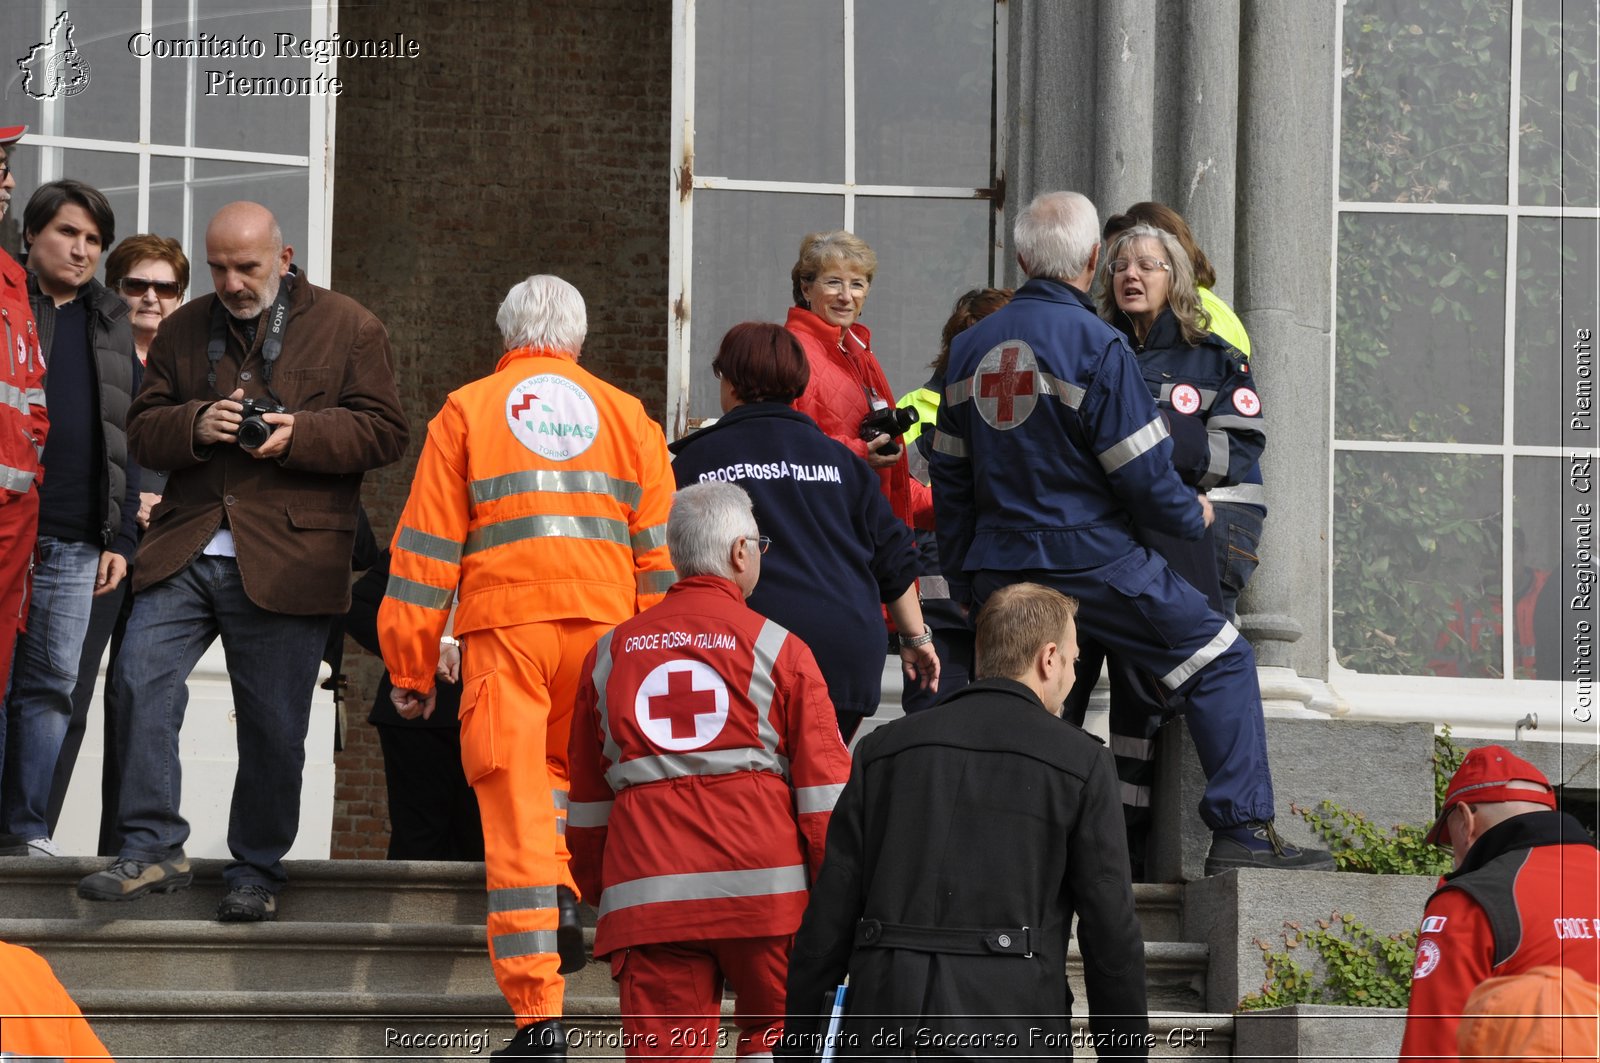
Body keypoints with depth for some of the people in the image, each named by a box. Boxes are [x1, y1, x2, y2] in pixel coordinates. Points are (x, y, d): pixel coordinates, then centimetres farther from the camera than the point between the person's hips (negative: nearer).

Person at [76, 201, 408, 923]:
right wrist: (194, 426, -9)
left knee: (273, 724, 1)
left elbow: (385, 432, 0)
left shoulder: (347, 328, 4)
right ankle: (152, 850, -4)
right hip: (184, 549, 3)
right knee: (140, 680, -12)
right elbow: (142, 429, 13)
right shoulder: (184, 330, 14)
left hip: (285, 561, -3)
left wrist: (298, 433, -15)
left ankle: (256, 872, 14)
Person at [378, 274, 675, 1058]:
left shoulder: (467, 412, 9)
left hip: (506, 622, -2)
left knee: (515, 803, -3)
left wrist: (409, 669, 9)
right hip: (603, 619, 2)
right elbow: (658, 552, 11)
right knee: (563, 765, 26)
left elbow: (426, 549, 5)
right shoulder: (627, 416, 14)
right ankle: (560, 899, -1)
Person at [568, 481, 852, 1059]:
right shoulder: (778, 647, 4)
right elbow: (824, 788, 0)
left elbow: (588, 798, 19)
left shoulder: (609, 653, 15)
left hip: (644, 893, 2)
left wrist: (597, 890, 28)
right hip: (763, 882, -2)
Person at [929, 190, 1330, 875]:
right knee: (1221, 662, 4)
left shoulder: (971, 347, 8)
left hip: (1001, 567, 6)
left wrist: (963, 578, 21)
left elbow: (949, 474, 13)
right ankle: (1242, 832, -4)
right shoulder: (1095, 344, -12)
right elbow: (1141, 472, -14)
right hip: (1093, 561, -6)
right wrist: (1191, 516, 6)